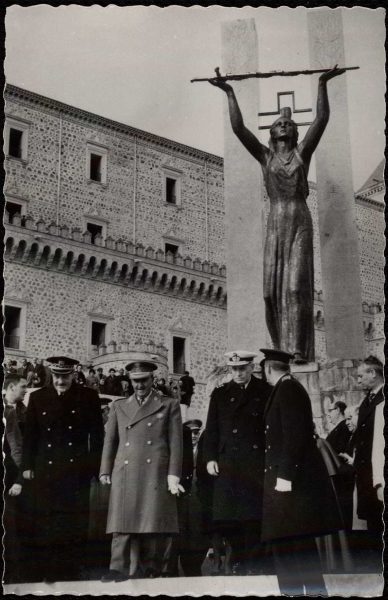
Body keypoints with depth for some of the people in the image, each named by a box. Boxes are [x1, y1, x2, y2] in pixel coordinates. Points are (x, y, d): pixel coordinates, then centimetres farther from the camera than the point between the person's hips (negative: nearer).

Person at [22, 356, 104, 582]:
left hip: (77, 469, -1)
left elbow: (97, 434, 3)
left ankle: (74, 571, 9)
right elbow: (30, 434, 11)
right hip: (47, 469, 1)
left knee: (76, 520, 1)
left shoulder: (88, 396, 3)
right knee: (46, 521, 2)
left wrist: (96, 466, -2)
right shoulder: (38, 397, 8)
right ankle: (46, 573, 8)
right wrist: (28, 465, 5)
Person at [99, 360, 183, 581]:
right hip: (125, 476, 2)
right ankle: (120, 570, -6)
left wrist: (173, 475, -3)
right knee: (123, 524, -6)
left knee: (154, 523, -3)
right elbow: (110, 440, 17)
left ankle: (150, 570, 7)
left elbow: (176, 443, 5)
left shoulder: (169, 405, 11)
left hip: (156, 475, -2)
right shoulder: (119, 406, 18)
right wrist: (106, 471, 8)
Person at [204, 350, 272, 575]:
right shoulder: (220, 394, 15)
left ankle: (254, 564, 3)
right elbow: (212, 429, 13)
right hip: (227, 463, 3)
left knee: (254, 516, -4)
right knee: (228, 517, -1)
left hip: (256, 463, -3)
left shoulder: (265, 392, 6)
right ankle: (238, 562, 10)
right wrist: (210, 458, 2)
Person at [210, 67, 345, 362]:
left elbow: (322, 119, 2)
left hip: (301, 222, -1)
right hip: (276, 223, 2)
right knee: (274, 287, -3)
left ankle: (298, 350, -16)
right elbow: (238, 127, 4)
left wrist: (323, 84, -2)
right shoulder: (265, 156, 11)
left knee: (297, 284, -11)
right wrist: (229, 93, 2)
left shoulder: (302, 153, 10)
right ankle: (281, 348, 3)